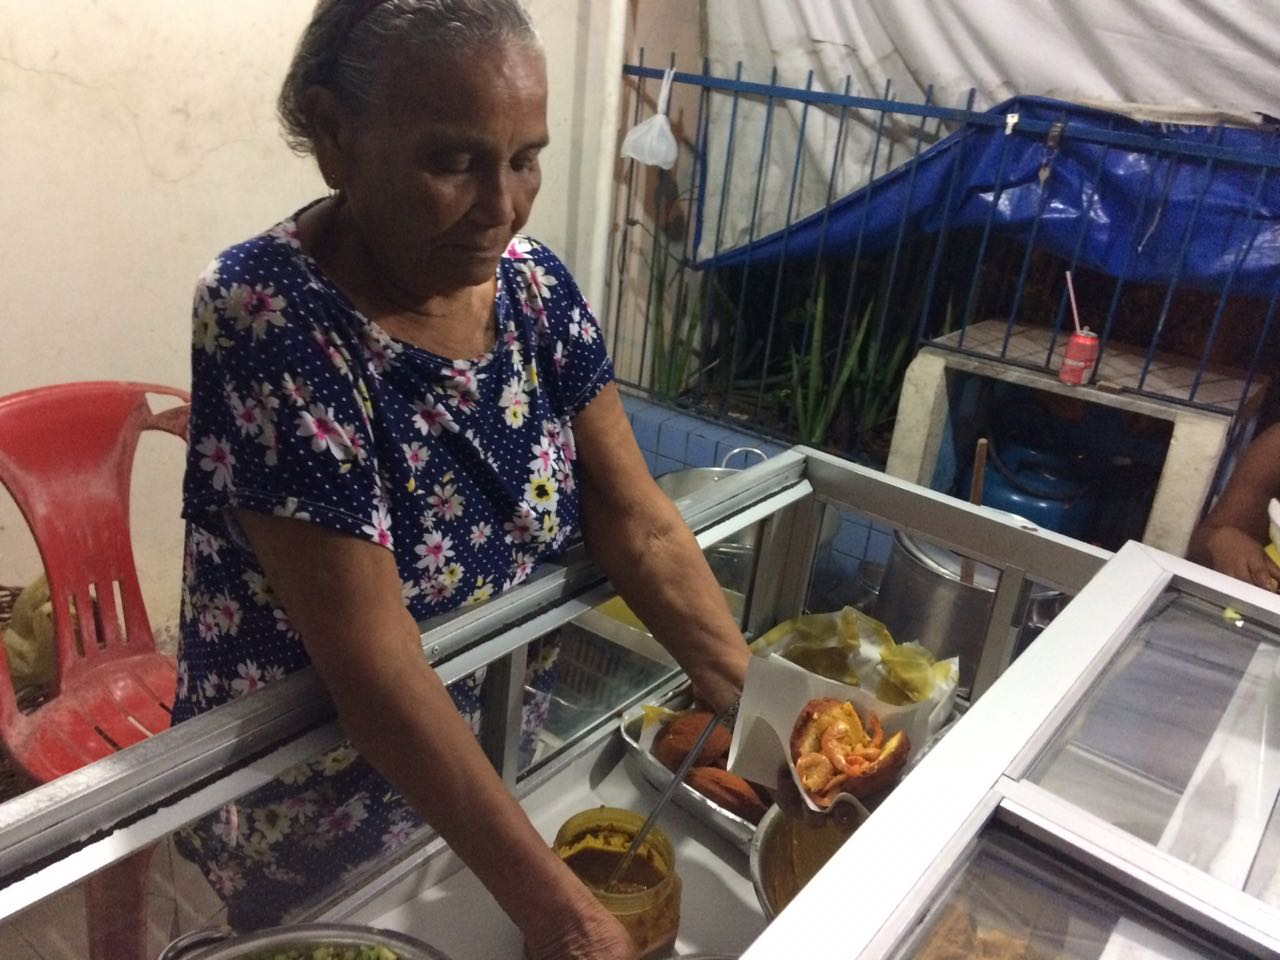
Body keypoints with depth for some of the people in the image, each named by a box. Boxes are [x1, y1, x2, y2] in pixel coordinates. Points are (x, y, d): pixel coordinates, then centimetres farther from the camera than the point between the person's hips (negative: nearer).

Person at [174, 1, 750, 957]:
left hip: (505, 761, 5)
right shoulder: (267, 316, -28)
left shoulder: (532, 282, -10)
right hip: (313, 818, -5)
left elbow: (642, 529, -9)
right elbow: (374, 665, -31)